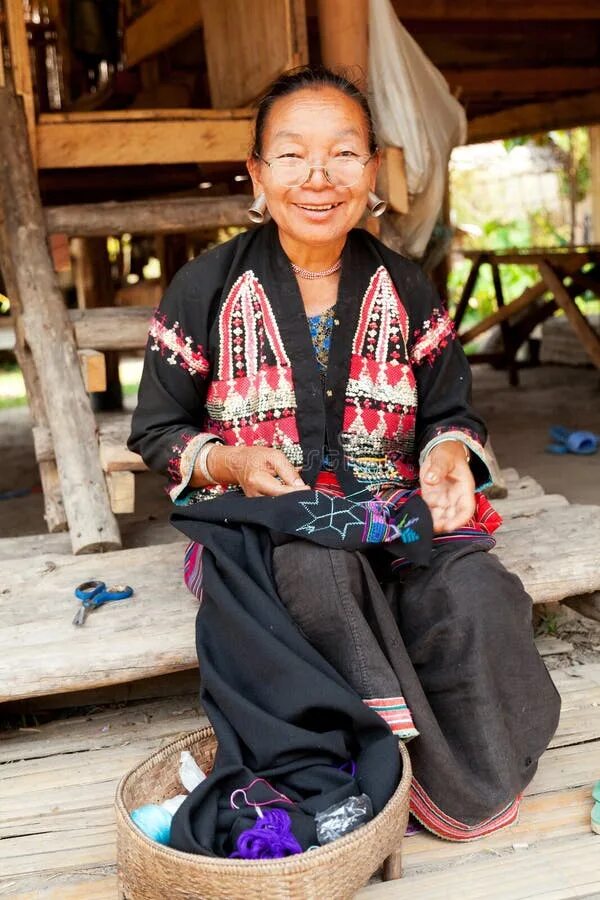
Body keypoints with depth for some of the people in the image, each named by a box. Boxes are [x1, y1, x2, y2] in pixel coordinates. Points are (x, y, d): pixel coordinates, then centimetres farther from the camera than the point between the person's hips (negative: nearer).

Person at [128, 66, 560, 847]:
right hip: (262, 520, -2)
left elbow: (451, 413, 14)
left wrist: (449, 453, -13)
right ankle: (408, 753, -18)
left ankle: (469, 788, -1)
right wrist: (231, 462, -17)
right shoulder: (206, 291, -1)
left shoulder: (407, 290, 7)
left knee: (476, 599, -29)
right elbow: (158, 432, 5)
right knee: (317, 567, -39)